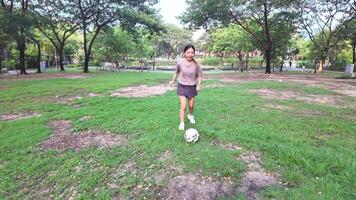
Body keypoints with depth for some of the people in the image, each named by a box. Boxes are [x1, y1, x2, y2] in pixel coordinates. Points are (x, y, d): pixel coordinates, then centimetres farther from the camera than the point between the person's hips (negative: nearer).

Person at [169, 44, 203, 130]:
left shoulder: (196, 64, -14)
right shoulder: (180, 63, -15)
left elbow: (199, 75, 0)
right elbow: (176, 72, 5)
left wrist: (199, 85, -12)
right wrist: (173, 80, 10)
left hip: (192, 87, 2)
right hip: (182, 86, -2)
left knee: (191, 105, 16)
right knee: (183, 106, -10)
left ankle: (190, 115, 47)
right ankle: (182, 123, 6)